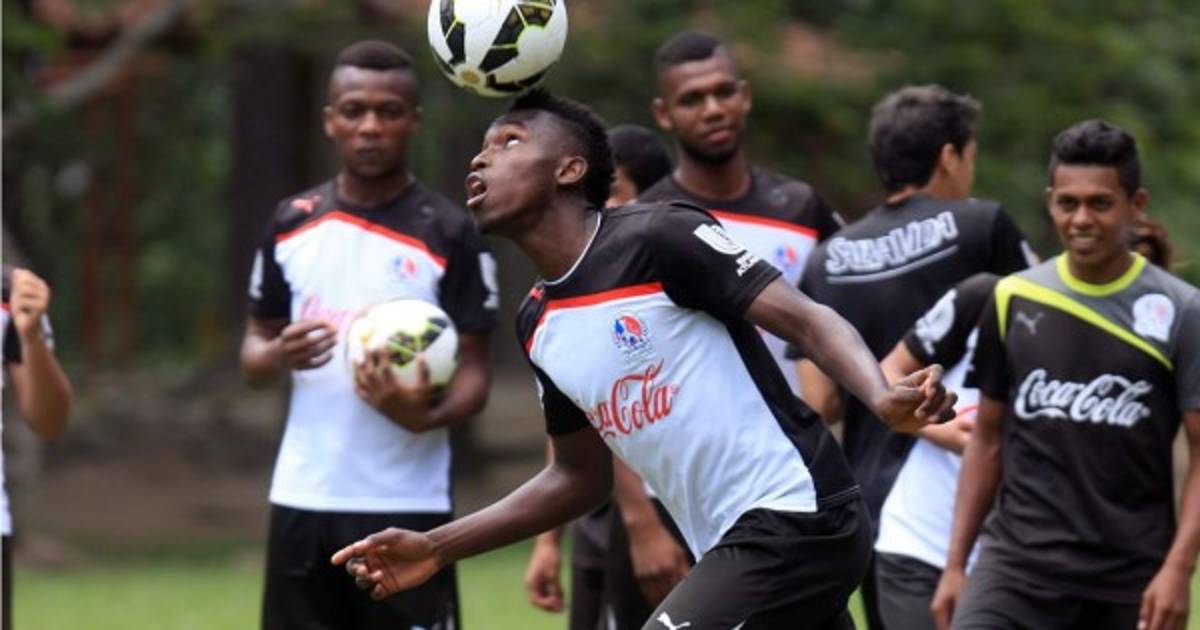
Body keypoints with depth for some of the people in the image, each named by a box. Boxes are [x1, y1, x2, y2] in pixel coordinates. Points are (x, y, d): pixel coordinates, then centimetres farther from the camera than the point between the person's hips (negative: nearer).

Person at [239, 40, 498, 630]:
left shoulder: (449, 235, -3)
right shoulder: (292, 224, 9)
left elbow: (474, 375, -4)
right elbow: (253, 356, 14)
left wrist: (425, 414, -26)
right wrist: (279, 355, -10)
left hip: (408, 509, -4)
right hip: (302, 500, 4)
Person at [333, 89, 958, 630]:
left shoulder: (658, 238, -11)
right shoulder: (538, 325, 13)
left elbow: (809, 320, -15)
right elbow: (580, 475, 23)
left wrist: (883, 399, -35)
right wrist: (437, 548, 17)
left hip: (791, 520, -9)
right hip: (732, 549, 9)